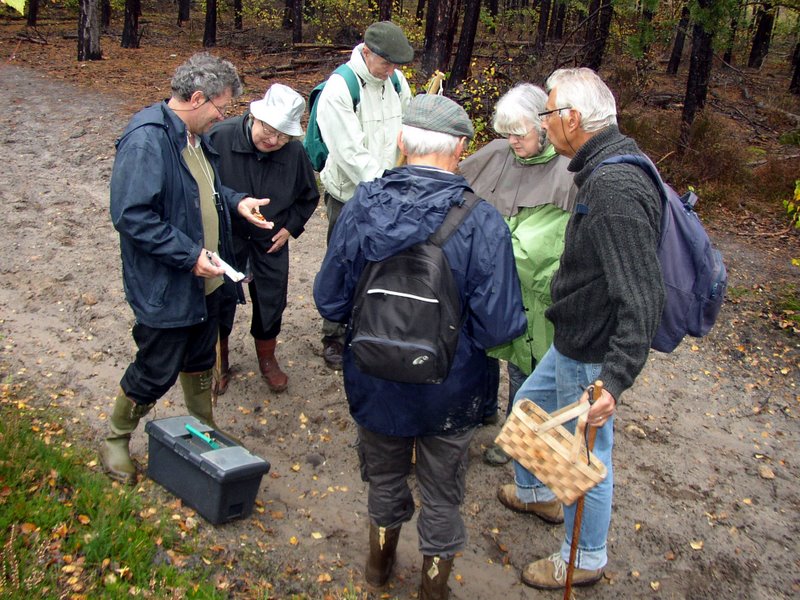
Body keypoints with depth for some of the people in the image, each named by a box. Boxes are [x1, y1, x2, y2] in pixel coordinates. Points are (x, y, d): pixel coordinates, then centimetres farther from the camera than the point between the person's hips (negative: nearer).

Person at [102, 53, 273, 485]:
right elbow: (131, 215, -28)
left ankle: (205, 431, 44)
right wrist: (189, 255, -27)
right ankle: (115, 440, 31)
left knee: (200, 362, 24)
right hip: (165, 288, -9)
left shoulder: (194, 135, 5)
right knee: (155, 373, 6)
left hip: (205, 279, 9)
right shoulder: (146, 141, -25)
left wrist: (235, 202, 4)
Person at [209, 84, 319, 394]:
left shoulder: (295, 152, -16)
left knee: (271, 299, 13)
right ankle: (218, 363, 33)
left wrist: (290, 228, -5)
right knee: (220, 299, 10)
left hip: (271, 240, 2)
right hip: (226, 237, -2)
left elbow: (309, 197, 4)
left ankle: (267, 359, 39)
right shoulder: (219, 137, -24)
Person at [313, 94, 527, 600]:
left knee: (384, 476, 29)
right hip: (449, 392, -2)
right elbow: (500, 326, -25)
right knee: (442, 495, 22)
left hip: (375, 382, 3)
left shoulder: (361, 206, -14)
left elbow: (330, 301, -7)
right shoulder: (482, 223, -23)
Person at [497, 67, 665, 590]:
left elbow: (643, 297, -34)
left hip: (591, 356, -10)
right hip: (573, 341, 10)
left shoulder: (613, 192, -30)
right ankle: (534, 492, 53)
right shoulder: (611, 169, 2)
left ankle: (585, 560, 31)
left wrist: (616, 378, -37)